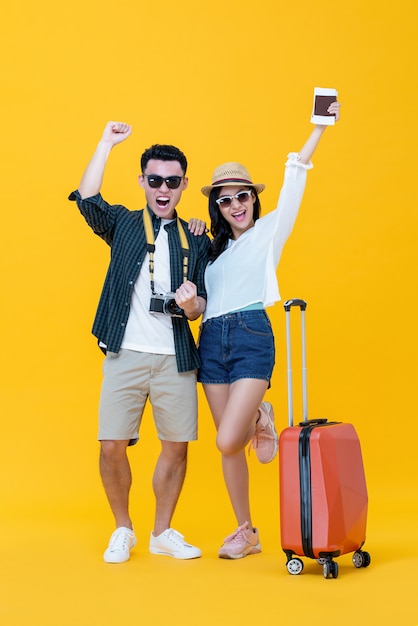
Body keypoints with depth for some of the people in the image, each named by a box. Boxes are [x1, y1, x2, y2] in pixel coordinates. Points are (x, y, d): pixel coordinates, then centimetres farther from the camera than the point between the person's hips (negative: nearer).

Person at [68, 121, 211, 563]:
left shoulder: (196, 240, 12)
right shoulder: (122, 224, 8)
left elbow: (203, 302, 11)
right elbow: (87, 199, -10)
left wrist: (191, 304, -12)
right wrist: (107, 142, -7)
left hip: (175, 358, 2)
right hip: (125, 354, -1)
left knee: (177, 446, 4)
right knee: (112, 445, -4)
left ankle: (163, 533, 24)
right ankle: (122, 530, 19)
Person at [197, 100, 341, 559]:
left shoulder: (269, 231, 7)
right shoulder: (212, 249, 20)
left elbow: (294, 181, -4)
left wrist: (319, 128, -11)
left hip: (251, 336, -5)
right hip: (212, 341, 5)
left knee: (227, 441, -18)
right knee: (228, 446, 5)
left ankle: (259, 417, 16)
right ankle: (246, 533, 19)